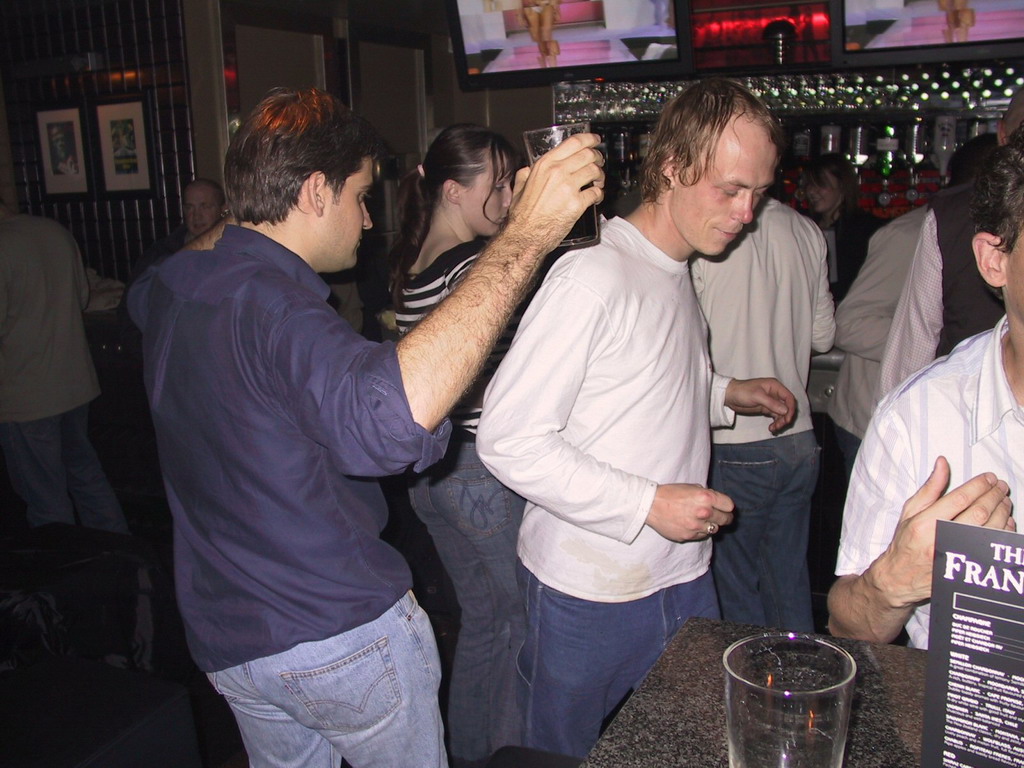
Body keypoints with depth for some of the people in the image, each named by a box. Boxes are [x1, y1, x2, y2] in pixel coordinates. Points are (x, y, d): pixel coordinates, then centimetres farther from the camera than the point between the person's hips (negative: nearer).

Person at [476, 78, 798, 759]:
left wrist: (725, 393, 7)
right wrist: (649, 504, -24)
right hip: (591, 596, -8)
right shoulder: (592, 276, -21)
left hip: (684, 576, 8)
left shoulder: (677, 272, 8)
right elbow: (508, 439, -25)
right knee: (567, 754, 15)